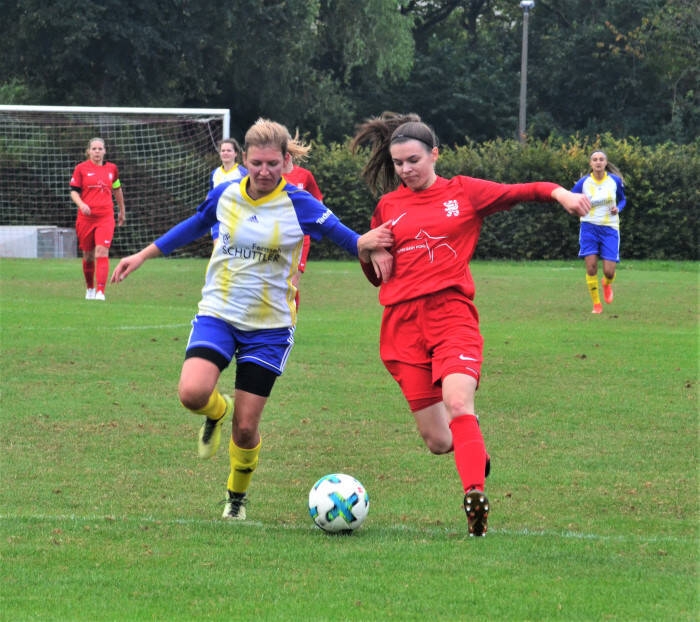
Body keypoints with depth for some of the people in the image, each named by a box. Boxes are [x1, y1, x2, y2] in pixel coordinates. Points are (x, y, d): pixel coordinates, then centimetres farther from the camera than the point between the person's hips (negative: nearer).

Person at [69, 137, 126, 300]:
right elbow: (74, 191, 1)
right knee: (88, 255, 10)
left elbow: (117, 189, 24)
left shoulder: (112, 168, 9)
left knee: (102, 252, -16)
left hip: (106, 218, 0)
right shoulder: (81, 168, 2)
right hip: (86, 218, 0)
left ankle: (100, 291, -23)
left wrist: (122, 211, 31)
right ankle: (90, 288, 31)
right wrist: (81, 204, -19)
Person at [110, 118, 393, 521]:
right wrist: (143, 256, 23)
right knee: (192, 393, -24)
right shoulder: (225, 196, -1)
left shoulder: (300, 207, -10)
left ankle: (237, 496, 28)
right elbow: (193, 227, 18)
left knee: (245, 427, -1)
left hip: (269, 327, -2)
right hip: (218, 314, 2)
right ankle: (218, 411, 15)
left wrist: (365, 244, -32)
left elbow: (348, 240, -8)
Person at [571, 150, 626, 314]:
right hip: (589, 227, 0)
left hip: (610, 228, 0)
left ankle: (607, 284, 32)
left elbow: (623, 200, 13)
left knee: (609, 271, -8)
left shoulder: (615, 181, -3)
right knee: (591, 266, -13)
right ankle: (596, 304, 5)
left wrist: (618, 208, -9)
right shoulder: (583, 182, -5)